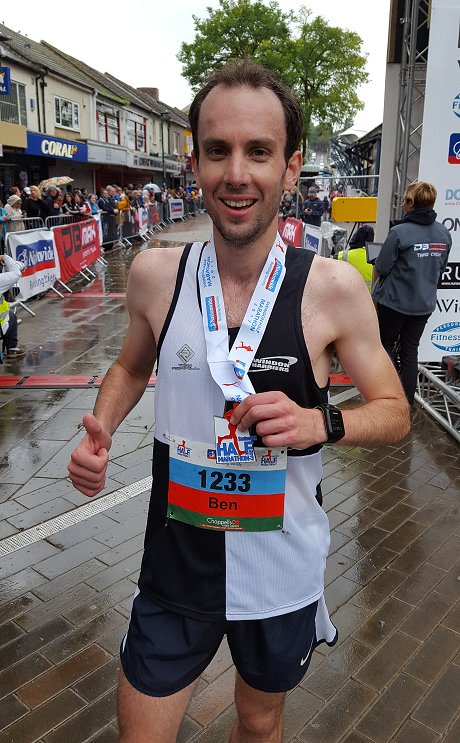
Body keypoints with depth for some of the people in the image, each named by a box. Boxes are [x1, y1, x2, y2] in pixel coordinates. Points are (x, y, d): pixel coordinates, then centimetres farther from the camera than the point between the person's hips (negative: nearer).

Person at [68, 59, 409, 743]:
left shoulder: (333, 289, -15)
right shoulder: (154, 275, -9)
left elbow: (393, 412, -5)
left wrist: (319, 422, -25)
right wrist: (101, 430, -9)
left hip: (285, 572, 0)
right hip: (176, 567, 1)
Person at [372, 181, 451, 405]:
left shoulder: (400, 232, -20)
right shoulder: (444, 234, -1)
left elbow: (381, 267, -15)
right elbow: (441, 267, 10)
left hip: (394, 301, -5)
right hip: (424, 303, 5)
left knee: (386, 345, 14)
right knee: (410, 350, 14)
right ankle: (406, 401, 21)